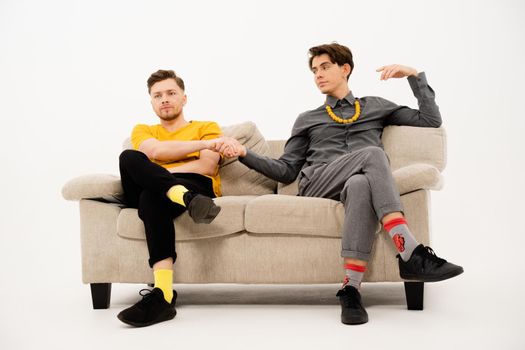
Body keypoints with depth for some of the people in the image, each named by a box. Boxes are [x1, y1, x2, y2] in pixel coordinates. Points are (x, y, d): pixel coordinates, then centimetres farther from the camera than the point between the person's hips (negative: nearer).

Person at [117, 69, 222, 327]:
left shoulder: (207, 127, 25)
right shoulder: (143, 131, 33)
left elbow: (207, 167, 3)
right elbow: (155, 150, 5)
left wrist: (151, 173, -2)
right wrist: (205, 143, -2)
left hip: (197, 186, -2)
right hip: (144, 193, 3)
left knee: (152, 198, -40)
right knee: (129, 157, -32)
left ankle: (163, 294, -55)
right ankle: (187, 199, -56)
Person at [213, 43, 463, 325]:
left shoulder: (376, 106, 30)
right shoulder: (307, 119, 31)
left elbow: (431, 120, 24)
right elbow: (286, 171, 22)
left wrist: (414, 75, 18)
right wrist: (244, 153, 9)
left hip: (363, 183, 1)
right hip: (316, 184, 0)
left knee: (361, 184, -42)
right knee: (372, 153, -34)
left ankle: (351, 289, -49)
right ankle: (411, 254, -46)